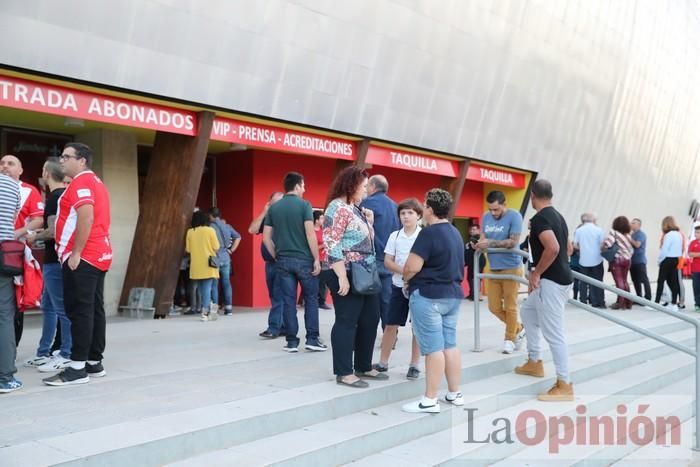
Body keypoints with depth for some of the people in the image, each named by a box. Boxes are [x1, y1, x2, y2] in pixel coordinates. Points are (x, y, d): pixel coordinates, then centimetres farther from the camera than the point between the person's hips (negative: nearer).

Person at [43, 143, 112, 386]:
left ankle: (77, 367, -8)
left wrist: (75, 253, -20)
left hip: (83, 257, -10)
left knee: (79, 311, -9)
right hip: (99, 255, 10)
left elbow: (86, 218, -21)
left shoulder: (81, 182, -9)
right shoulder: (96, 182, 21)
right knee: (94, 310, 9)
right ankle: (94, 363, 13)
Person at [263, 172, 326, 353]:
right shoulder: (304, 205, -6)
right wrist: (316, 259, -8)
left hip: (283, 260, 4)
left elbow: (266, 237, 5)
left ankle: (292, 341, 8)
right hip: (304, 259, -4)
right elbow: (310, 233, -13)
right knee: (311, 299, 7)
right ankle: (312, 339, 6)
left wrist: (276, 257, 14)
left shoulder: (274, 208, 7)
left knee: (288, 301, 6)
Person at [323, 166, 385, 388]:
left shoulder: (355, 208, 15)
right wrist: (342, 277, -25)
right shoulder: (338, 208, -13)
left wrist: (369, 221, 8)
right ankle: (344, 373, 7)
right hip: (347, 274, -10)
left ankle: (363, 366, 26)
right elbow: (331, 245, -20)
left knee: (370, 320, 14)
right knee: (346, 321, -2)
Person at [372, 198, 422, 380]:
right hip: (399, 286, 2)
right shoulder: (395, 236, 4)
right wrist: (403, 270, -15)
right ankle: (383, 362, 17)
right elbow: (387, 261, 1)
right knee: (391, 325, 6)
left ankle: (414, 365, 14)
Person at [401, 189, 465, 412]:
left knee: (433, 349, -6)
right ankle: (455, 394, 20)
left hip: (428, 295, -8)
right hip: (453, 294, 9)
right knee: (450, 345, 13)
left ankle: (430, 400, -2)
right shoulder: (455, 232, 12)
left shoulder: (429, 233, -15)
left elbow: (412, 266, -21)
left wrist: (406, 278, 1)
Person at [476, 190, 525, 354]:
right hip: (493, 268, 6)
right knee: (494, 307, 7)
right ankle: (518, 329, 28)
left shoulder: (514, 216, -12)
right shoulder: (486, 216, 5)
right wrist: (479, 244, -12)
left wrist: (490, 243, -25)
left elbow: (513, 242, -19)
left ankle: (509, 339, 18)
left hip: (511, 268, -6)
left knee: (510, 307, 1)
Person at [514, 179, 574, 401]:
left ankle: (564, 385, -1)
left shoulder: (540, 218, -16)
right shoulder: (557, 216, 14)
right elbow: (568, 248, 24)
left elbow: (553, 248, -30)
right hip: (559, 278, 11)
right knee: (527, 311, 27)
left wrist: (537, 273, -18)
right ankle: (534, 362, 33)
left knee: (553, 333, -6)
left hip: (551, 281, -11)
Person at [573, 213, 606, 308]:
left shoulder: (578, 230, -1)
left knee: (584, 282, 9)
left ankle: (583, 302, 11)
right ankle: (599, 303, 5)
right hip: (596, 260, -1)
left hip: (584, 260, 1)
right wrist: (597, 248, 13)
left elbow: (575, 245, 1)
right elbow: (602, 244, -8)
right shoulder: (599, 230, -6)